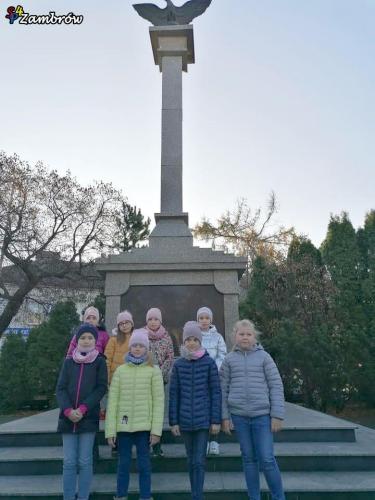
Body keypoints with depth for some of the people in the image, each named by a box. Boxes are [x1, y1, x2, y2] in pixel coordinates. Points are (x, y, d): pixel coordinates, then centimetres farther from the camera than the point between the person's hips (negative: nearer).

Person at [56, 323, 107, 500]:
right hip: (67, 418, 2)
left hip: (88, 418, -2)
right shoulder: (68, 362, 9)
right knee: (69, 462, 4)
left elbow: (101, 388, -4)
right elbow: (60, 388, 4)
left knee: (84, 461, 1)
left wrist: (82, 409, -14)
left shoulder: (100, 362, 2)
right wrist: (68, 410, -12)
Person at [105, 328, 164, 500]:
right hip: (123, 425, 2)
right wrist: (110, 430, -2)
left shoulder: (154, 370, 0)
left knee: (144, 463, 7)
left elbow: (158, 401, -3)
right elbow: (112, 401, 2)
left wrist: (156, 429, -9)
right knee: (123, 463, 11)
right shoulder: (120, 370, 5)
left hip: (144, 425, -1)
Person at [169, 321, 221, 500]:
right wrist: (173, 421, 2)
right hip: (185, 420, 3)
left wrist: (216, 420, -5)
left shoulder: (209, 363, -3)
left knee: (199, 461, -4)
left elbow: (216, 392, -2)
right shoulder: (178, 364, 2)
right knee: (191, 460, 14)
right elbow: (173, 394, 4)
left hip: (203, 419, -2)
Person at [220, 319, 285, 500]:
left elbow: (276, 386, -1)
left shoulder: (263, 357, -1)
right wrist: (225, 416, 3)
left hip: (262, 415, -2)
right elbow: (223, 389, 6)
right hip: (239, 415, 2)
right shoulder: (229, 359, 3)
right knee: (248, 458, 11)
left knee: (267, 459, 0)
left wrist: (277, 415, -5)